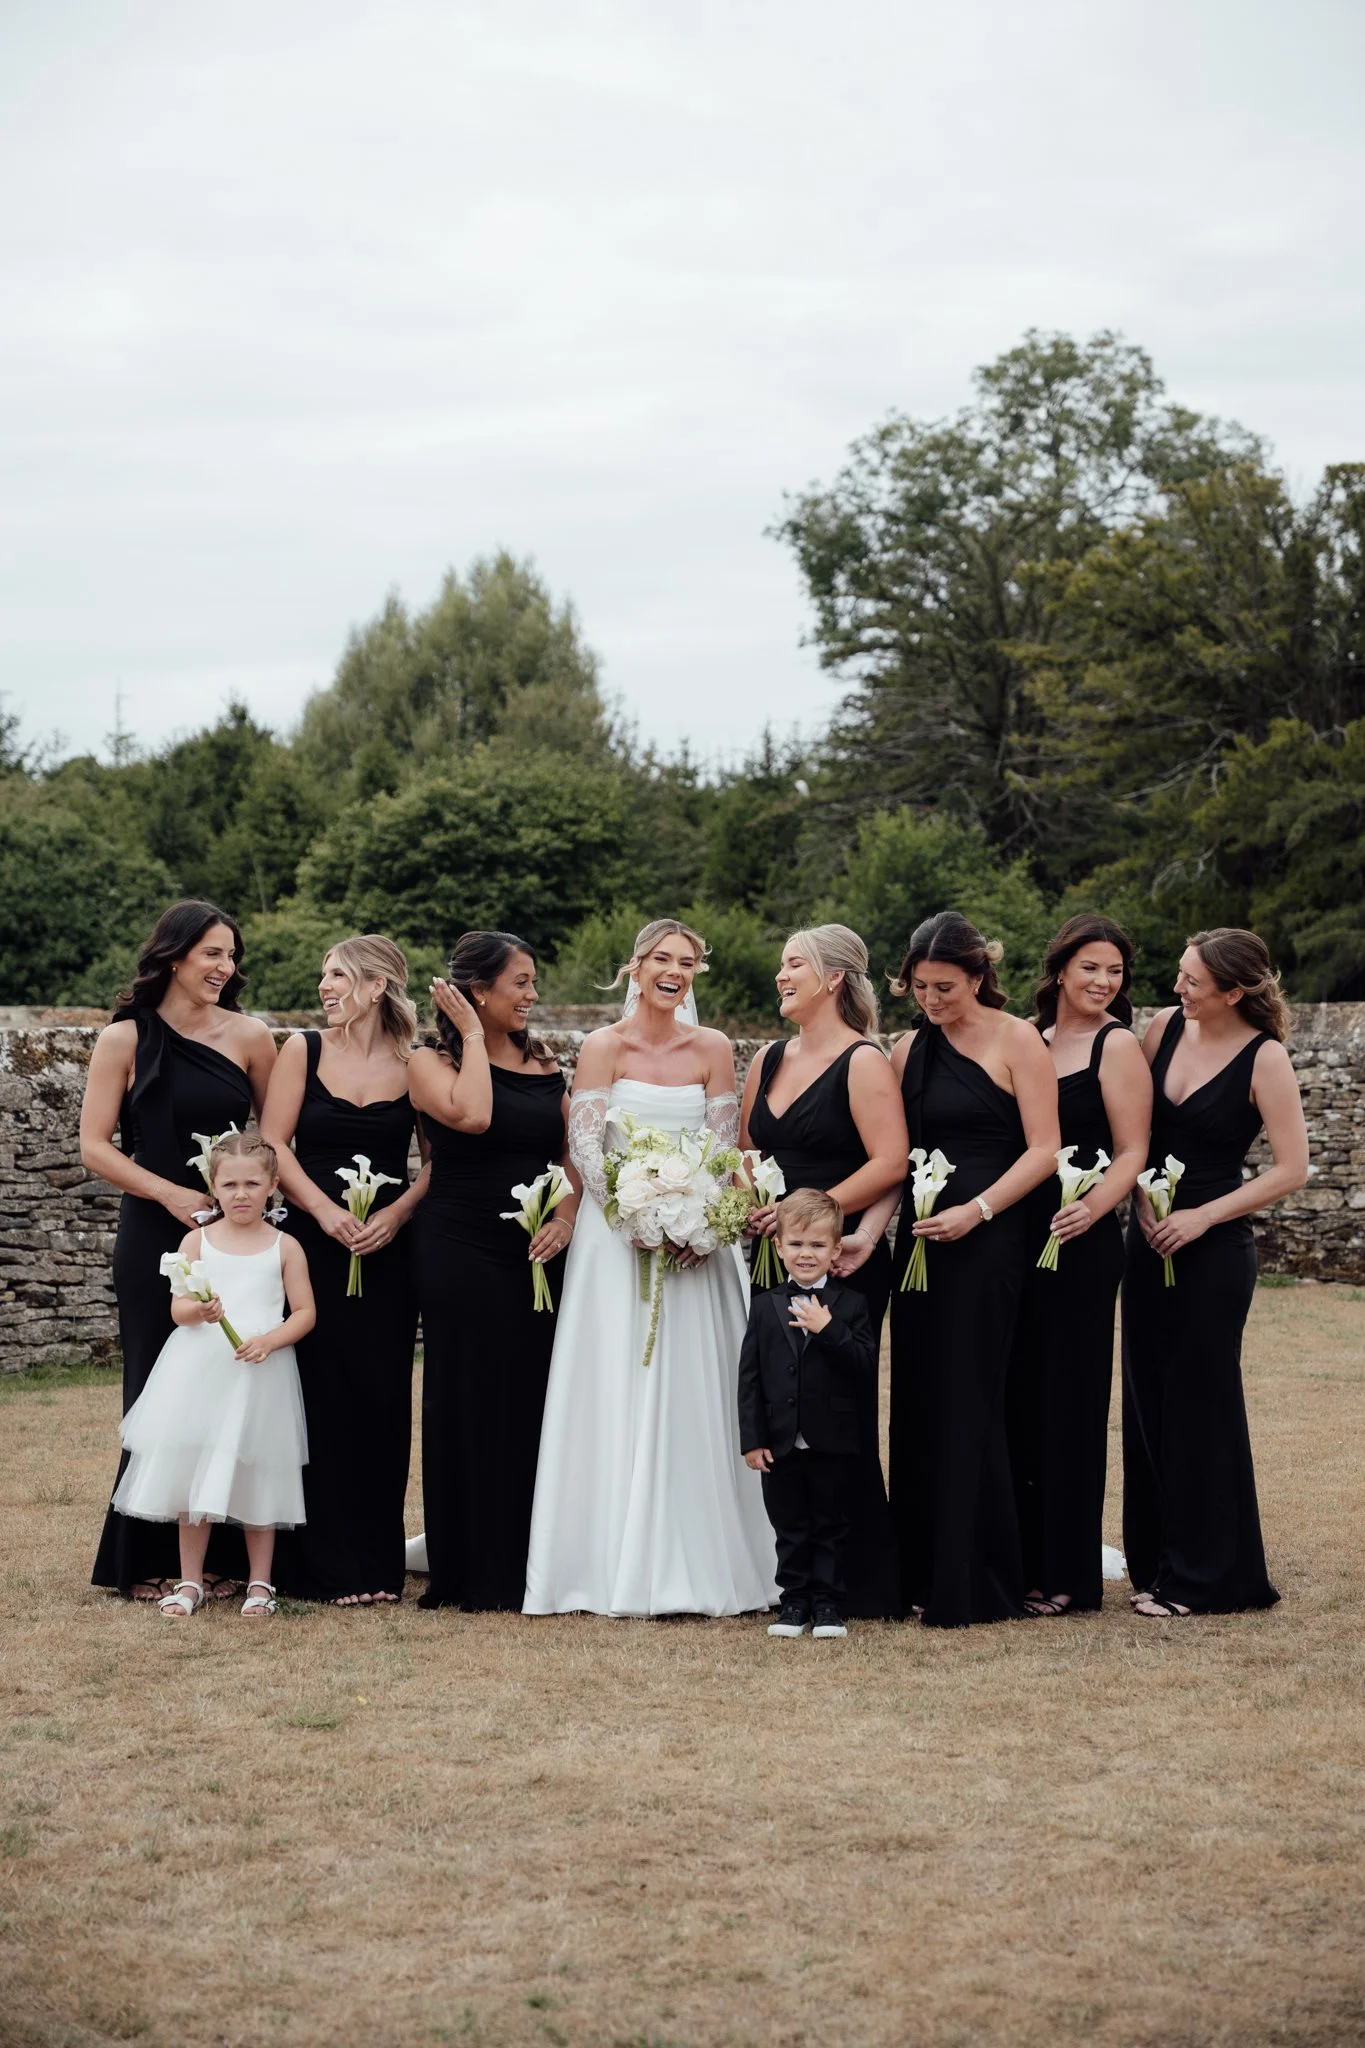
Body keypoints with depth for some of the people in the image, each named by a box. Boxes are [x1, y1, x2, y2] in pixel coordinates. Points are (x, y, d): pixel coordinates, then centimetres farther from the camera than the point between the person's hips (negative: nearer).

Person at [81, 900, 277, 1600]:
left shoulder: (249, 1036, 3)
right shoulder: (124, 1040, -1)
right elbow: (95, 1147, -3)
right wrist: (174, 1195, -13)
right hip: (155, 1236, -1)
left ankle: (222, 1556, 11)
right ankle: (150, 1561, 12)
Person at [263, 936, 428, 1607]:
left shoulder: (414, 1064, 2)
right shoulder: (303, 1050, 3)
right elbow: (273, 1144, -1)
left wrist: (396, 1213, -12)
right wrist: (326, 1211, -12)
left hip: (388, 1251, 1)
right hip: (315, 1246, -1)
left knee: (383, 1397, 2)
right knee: (322, 1398, -2)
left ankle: (379, 1560, 12)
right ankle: (327, 1564, 5)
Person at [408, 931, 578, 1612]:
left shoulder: (544, 1065, 12)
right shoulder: (432, 1062, -3)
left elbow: (573, 1153, 13)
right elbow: (471, 1116, -23)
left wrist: (567, 1216, -5)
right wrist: (473, 1035, -11)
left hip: (540, 1253, 5)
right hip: (463, 1254, -5)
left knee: (537, 1401, 5)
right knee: (472, 1402, -1)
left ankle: (532, 1564, 13)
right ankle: (474, 1573, 5)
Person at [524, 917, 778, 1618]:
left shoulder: (713, 1049, 5)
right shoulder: (604, 1046, -1)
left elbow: (725, 1150, 2)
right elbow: (583, 1146, -7)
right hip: (617, 1237, -2)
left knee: (693, 1398, 2)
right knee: (617, 1397, -2)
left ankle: (698, 1567, 8)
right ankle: (618, 1568, 3)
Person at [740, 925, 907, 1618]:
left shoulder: (863, 1061, -7)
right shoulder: (769, 1059, 15)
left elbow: (890, 1163, -16)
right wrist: (748, 1211, 3)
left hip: (842, 1262, -7)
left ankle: (864, 1580, 5)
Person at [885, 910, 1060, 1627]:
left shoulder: (1016, 1041, -4)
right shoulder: (910, 1049, 12)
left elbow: (1043, 1150, -8)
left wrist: (975, 1211, -16)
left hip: (986, 1238, -6)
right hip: (918, 1237, 6)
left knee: (966, 1404, -6)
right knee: (917, 1401, 5)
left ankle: (970, 1586, 0)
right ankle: (922, 1573, 13)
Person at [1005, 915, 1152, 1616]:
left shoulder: (1117, 1045, -5)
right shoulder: (1028, 1040, 14)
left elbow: (1132, 1153, -10)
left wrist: (1092, 1207, -27)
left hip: (1081, 1243, -6)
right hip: (1017, 1237, 6)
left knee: (1069, 1401, -2)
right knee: (1018, 1397, 9)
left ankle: (1071, 1576, 5)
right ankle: (1025, 1561, 18)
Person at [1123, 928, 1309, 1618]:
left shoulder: (1264, 1058, -13)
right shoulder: (1164, 1027, 2)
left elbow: (1291, 1170, -13)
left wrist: (1201, 1217, -15)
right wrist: (1142, 1195, -6)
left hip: (1212, 1250, -6)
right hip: (1149, 1240, 6)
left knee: (1199, 1404, -1)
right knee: (1147, 1399, 10)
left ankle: (1205, 1577, 8)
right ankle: (1155, 1561, 21)